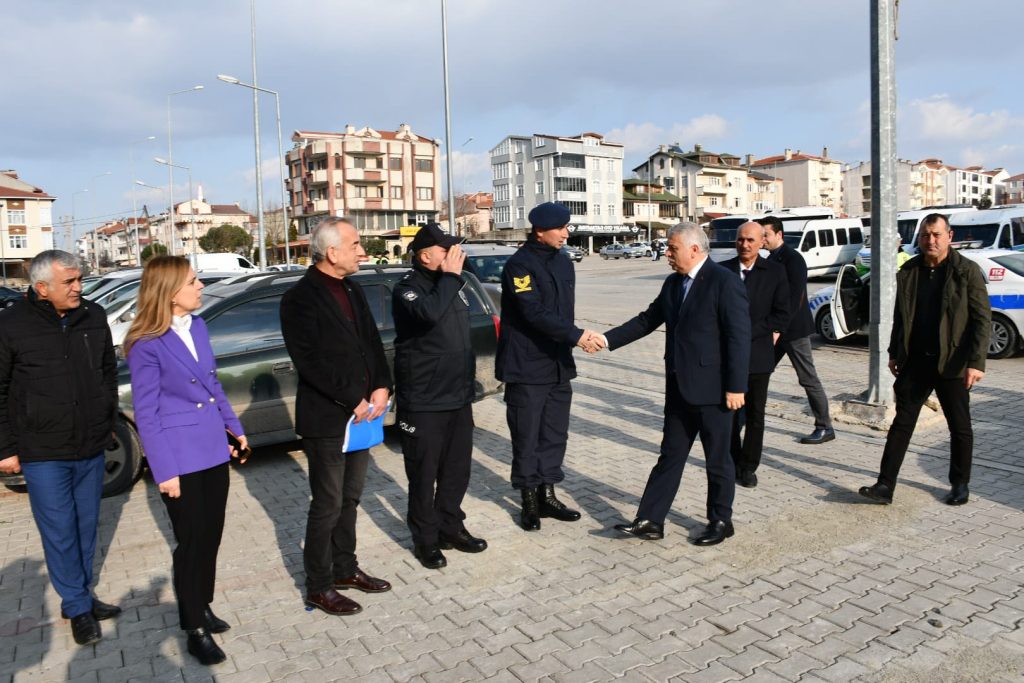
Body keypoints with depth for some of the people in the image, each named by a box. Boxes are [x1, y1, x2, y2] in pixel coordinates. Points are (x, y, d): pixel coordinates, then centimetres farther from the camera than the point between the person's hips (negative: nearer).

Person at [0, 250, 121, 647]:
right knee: (59, 532, 4)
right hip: (43, 453, -4)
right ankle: (78, 607, 18)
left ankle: (80, 596, 30)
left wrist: (108, 422, 15)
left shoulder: (93, 317, 1)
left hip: (91, 448, 4)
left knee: (86, 526, 14)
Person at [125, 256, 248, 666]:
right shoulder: (146, 345, -16)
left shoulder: (198, 326, 4)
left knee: (211, 537, 16)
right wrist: (164, 471, -15)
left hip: (213, 450, 6)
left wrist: (233, 427, 16)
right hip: (180, 458, -6)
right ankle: (195, 630, 21)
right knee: (192, 543, 5)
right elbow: (146, 414, -14)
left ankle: (202, 608, 35)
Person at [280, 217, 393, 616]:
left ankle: (345, 569, 33)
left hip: (361, 414, 7)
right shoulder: (300, 299, -13)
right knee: (328, 505, 3)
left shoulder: (352, 290, 10)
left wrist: (381, 388, -4)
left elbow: (372, 342, 11)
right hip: (326, 419, -7)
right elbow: (310, 362, -19)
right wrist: (354, 401, -17)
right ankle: (319, 587, 19)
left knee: (350, 498, 18)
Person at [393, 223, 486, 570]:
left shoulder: (450, 284, 11)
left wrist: (469, 385, 21)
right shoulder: (408, 288, -13)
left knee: (457, 468, 16)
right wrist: (451, 276, -24)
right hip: (424, 402, -7)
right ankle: (425, 538, 20)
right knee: (424, 473, 5)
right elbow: (429, 313, -37)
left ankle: (450, 527, 32)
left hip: (459, 397, 7)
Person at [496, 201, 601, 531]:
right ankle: (530, 499, 16)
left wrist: (569, 342, 13)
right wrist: (575, 335, -23)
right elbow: (535, 313, -21)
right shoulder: (519, 264, -13)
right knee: (527, 437, 3)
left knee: (555, 434, 12)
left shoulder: (563, 262, 12)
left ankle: (547, 494, 24)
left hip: (558, 363, 7)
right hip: (527, 366, -7)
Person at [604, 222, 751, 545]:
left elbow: (739, 336, -17)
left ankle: (721, 521, 26)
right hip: (679, 387, 7)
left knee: (718, 459, 9)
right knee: (670, 457, 11)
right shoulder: (673, 283, 10)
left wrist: (736, 387, -19)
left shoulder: (724, 282, -14)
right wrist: (607, 339, 2)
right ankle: (650, 521, 16)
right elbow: (647, 320, 12)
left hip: (712, 389, -7)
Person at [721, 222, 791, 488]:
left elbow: (781, 315, -2)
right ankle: (733, 463, 23)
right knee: (729, 412, 7)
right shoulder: (722, 271, 2)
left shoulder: (775, 272, 1)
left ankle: (748, 467, 19)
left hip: (758, 355, 0)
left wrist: (747, 333, -10)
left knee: (755, 415, 7)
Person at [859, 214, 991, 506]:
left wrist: (976, 362, -17)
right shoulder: (909, 271, 6)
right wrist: (894, 353, 13)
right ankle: (885, 485, 4)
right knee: (902, 423, 3)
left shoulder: (967, 271, -7)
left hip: (952, 364, -3)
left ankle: (960, 485, 28)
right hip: (915, 361, 3)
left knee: (960, 428, 11)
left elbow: (983, 319, -10)